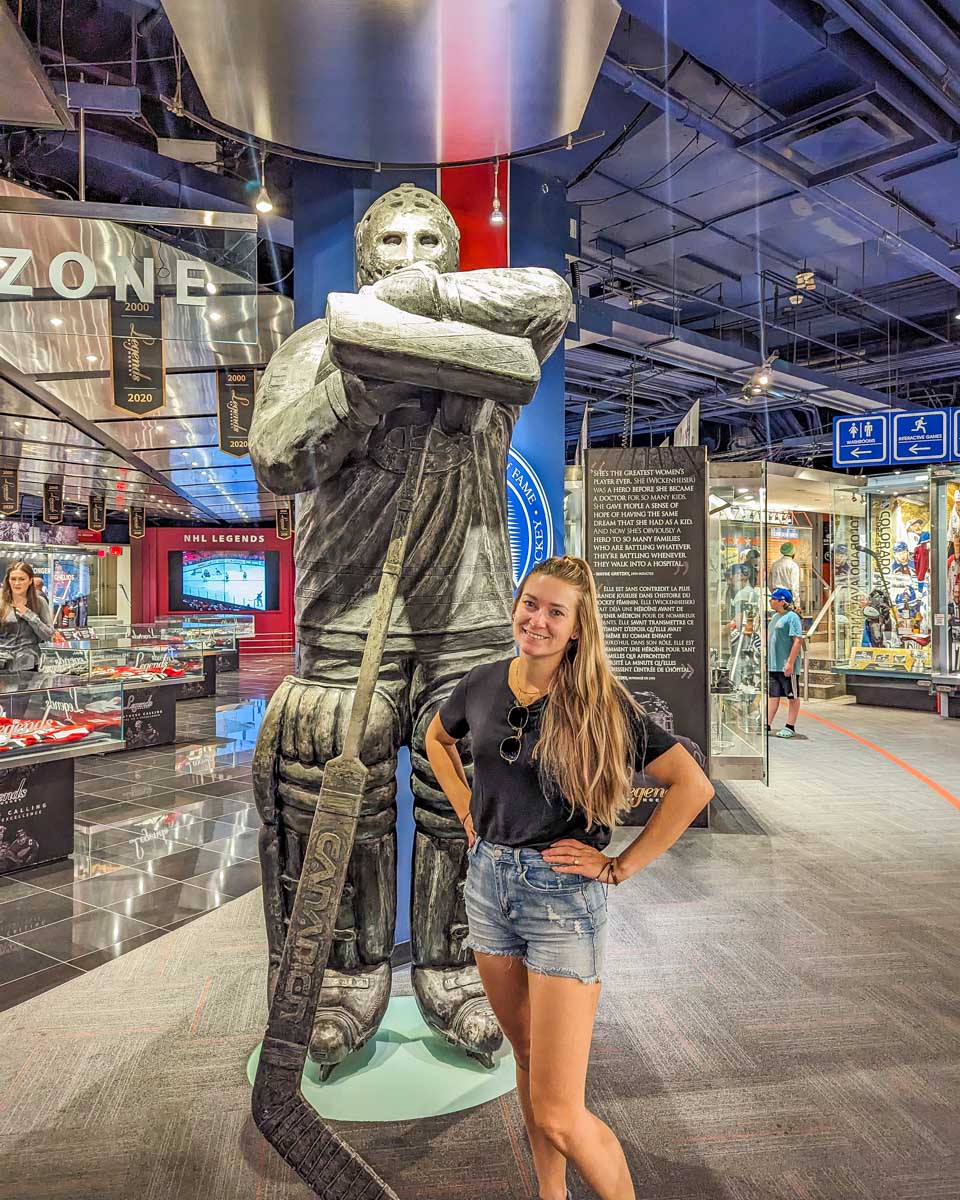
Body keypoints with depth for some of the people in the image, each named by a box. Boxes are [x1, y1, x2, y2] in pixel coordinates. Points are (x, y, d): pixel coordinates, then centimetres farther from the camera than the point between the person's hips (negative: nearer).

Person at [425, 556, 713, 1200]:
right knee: (528, 1057, 23)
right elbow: (438, 739, 20)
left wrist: (620, 866, -14)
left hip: (563, 897, -5)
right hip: (489, 883, 5)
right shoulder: (483, 684, -1)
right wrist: (468, 812, 9)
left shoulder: (600, 703, -15)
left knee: (559, 1114, -3)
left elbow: (693, 785, -16)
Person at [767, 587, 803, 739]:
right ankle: (767, 725, 14)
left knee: (792, 696, 4)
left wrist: (790, 662, -22)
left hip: (786, 665, -8)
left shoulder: (791, 617, -12)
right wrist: (767, 660, 19)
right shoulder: (775, 616, 15)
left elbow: (798, 641, -18)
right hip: (772, 665, 8)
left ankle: (790, 727, 10)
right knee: (773, 695, 10)